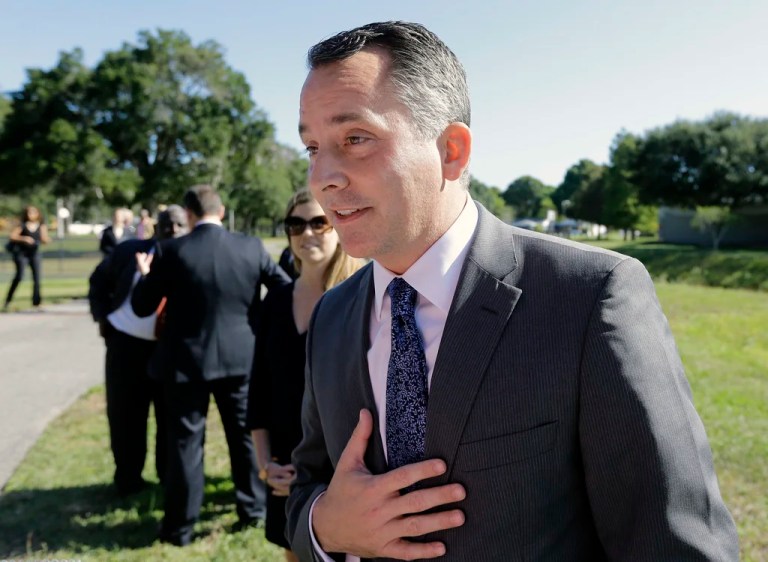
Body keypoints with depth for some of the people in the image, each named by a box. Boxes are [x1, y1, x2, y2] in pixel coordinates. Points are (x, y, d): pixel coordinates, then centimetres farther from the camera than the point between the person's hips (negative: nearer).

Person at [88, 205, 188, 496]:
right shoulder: (129, 251, 0)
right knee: (126, 414, 9)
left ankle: (171, 477, 26)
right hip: (126, 343, 1)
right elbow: (98, 282, 12)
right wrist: (102, 317, 4)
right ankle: (128, 478, 26)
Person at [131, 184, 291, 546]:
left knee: (186, 442, 8)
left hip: (186, 361, -2)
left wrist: (145, 274, 15)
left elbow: (141, 307, -3)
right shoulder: (252, 248, -5)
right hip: (239, 357, 2)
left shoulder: (171, 251, -10)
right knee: (246, 435, 16)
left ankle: (180, 527, 17)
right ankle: (253, 509, 28)